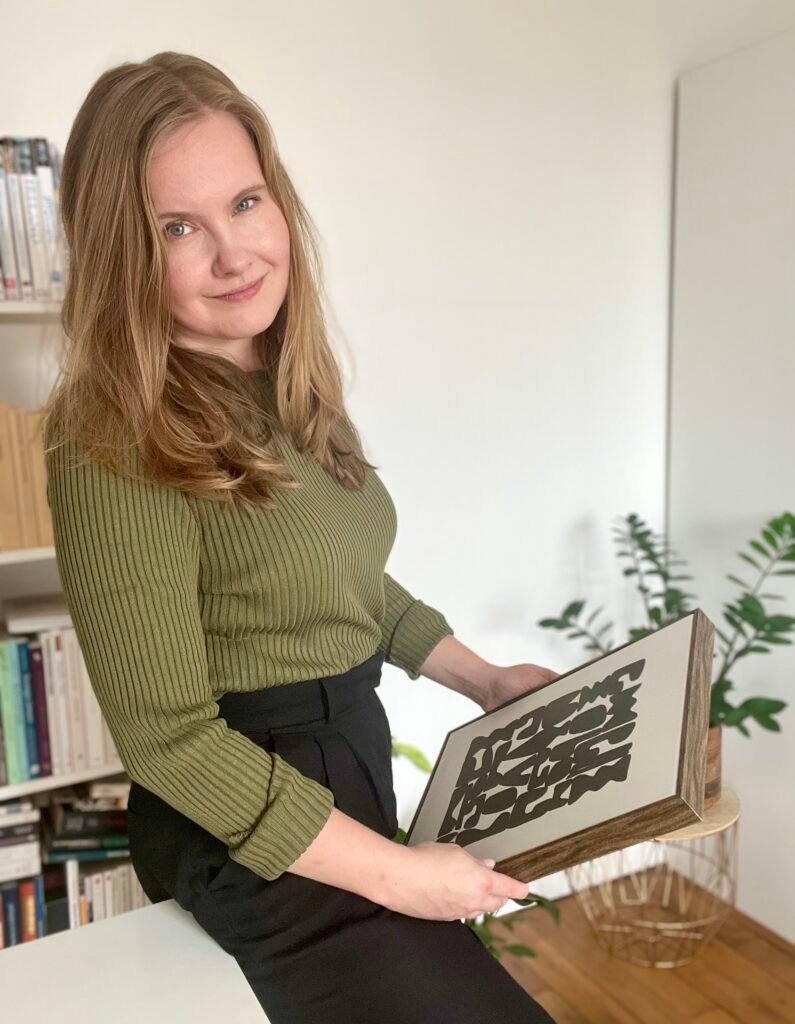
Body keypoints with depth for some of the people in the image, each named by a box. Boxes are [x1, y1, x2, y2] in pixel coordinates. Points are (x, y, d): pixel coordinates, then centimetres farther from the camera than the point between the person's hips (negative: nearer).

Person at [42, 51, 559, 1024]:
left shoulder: (290, 389, 0)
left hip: (355, 748, 8)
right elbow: (167, 736, -24)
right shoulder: (115, 446, -25)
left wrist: (486, 679, 8)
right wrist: (396, 874, -20)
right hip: (250, 827, -8)